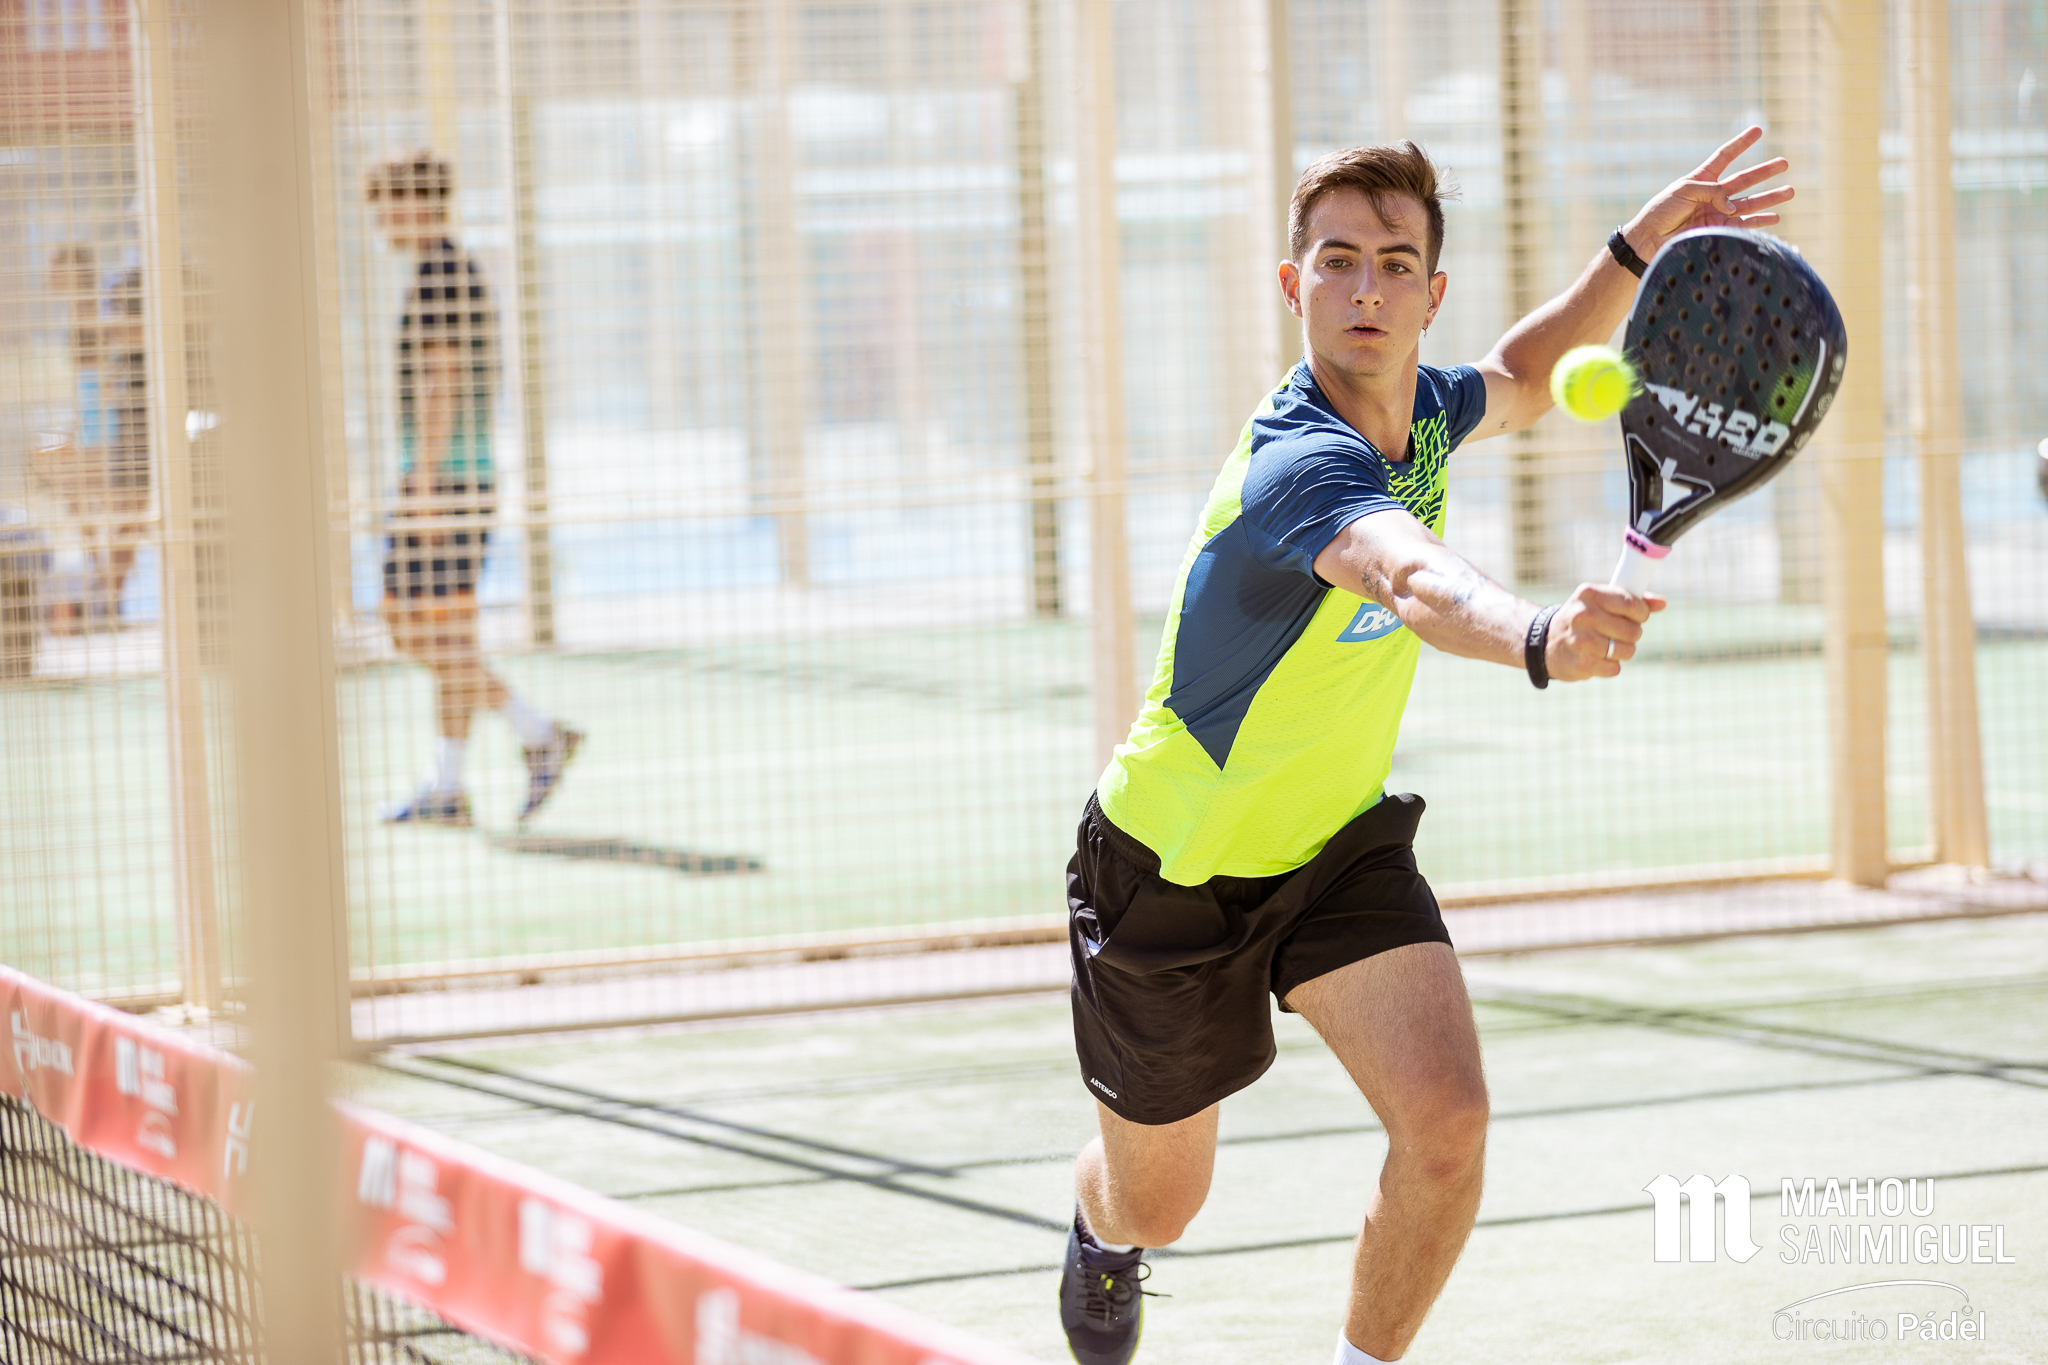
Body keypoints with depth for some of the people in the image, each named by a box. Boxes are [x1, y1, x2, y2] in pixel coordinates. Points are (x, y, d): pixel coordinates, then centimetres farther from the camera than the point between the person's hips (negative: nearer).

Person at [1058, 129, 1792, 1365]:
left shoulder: (1418, 408, -9)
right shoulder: (1302, 464, -34)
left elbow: (1520, 379, 17)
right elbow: (1416, 582, -57)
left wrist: (1641, 247, 3)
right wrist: (1540, 640, -78)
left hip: (1339, 842, 5)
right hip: (1175, 868, -5)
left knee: (1445, 1121, -21)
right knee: (1160, 1205, 16)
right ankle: (1102, 1230, 54)